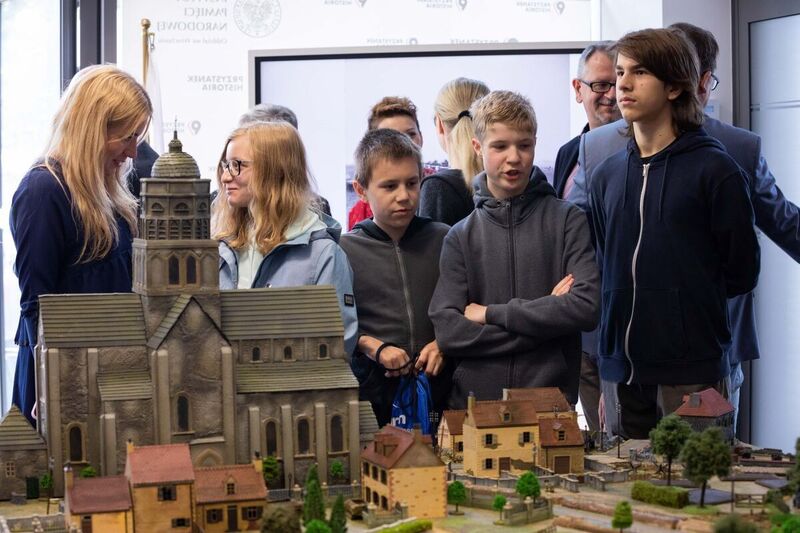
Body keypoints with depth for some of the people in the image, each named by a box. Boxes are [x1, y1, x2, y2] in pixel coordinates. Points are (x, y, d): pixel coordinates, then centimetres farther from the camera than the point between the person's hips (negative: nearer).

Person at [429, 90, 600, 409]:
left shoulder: (568, 221, 0)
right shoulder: (461, 237, 5)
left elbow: (587, 306, -13)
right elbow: (448, 330, -6)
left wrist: (492, 313, -9)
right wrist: (547, 315, -11)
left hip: (552, 401, -1)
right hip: (473, 399, 2)